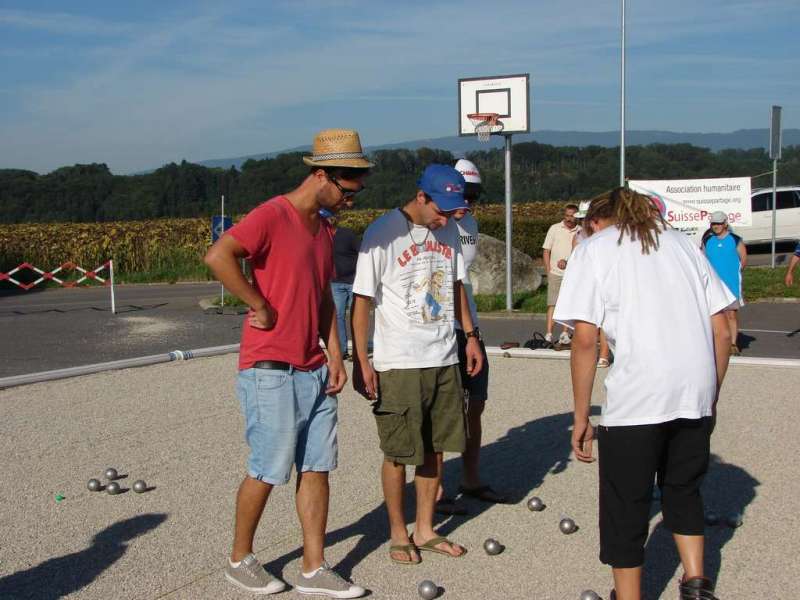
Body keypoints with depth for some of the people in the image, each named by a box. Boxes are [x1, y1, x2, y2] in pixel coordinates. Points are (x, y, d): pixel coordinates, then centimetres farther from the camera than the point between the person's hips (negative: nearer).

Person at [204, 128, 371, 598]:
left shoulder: (323, 229, 13)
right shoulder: (272, 216, -13)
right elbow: (218, 256, -28)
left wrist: (335, 355, 8)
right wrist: (260, 307, -20)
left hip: (315, 373, 8)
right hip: (271, 372, -8)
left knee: (316, 468, 9)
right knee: (268, 472, 3)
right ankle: (241, 560, 23)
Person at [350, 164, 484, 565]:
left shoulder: (448, 231, 8)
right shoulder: (383, 233, -12)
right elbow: (361, 300, -11)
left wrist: (469, 335, 15)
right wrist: (360, 362, -15)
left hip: (443, 359, 6)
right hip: (397, 364, -6)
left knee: (434, 448, 12)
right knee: (399, 453, 2)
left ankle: (424, 530, 26)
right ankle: (398, 534, 20)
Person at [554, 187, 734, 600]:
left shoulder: (593, 249, 7)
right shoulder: (681, 243, 20)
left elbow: (585, 338, -5)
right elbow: (722, 333, 14)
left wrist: (581, 418, 0)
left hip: (635, 396, -5)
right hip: (695, 395, 5)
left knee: (626, 504, 10)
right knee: (684, 489, 25)